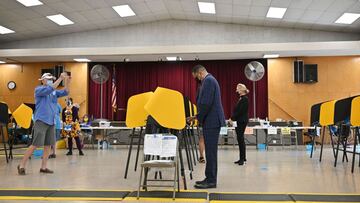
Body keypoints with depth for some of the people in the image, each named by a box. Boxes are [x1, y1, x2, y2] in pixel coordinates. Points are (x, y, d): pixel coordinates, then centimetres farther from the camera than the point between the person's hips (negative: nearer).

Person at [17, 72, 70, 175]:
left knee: (48, 145, 6)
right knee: (35, 145, -9)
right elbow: (49, 89, -21)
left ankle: (43, 167, 12)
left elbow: (64, 92, 5)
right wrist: (60, 78, -23)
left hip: (51, 122, 7)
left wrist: (67, 82, -11)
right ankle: (22, 165, 3)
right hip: (41, 121, -7)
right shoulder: (38, 89, -4)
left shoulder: (54, 92, 15)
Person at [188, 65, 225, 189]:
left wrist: (199, 118, -8)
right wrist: (198, 117, 18)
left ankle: (211, 180, 0)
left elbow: (206, 103, -21)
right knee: (210, 151, 12)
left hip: (211, 122, -10)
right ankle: (210, 178, 19)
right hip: (212, 121, 10)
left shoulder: (208, 81, -12)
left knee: (210, 152, -6)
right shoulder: (210, 80, 20)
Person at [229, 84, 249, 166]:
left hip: (242, 121, -9)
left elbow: (240, 111, -19)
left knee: (240, 139, -8)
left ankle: (242, 158, -4)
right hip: (238, 121, 9)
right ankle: (242, 158, 16)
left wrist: (232, 118, -16)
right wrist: (232, 118, 6)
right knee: (240, 139, 10)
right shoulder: (241, 98, 16)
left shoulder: (245, 99, -11)